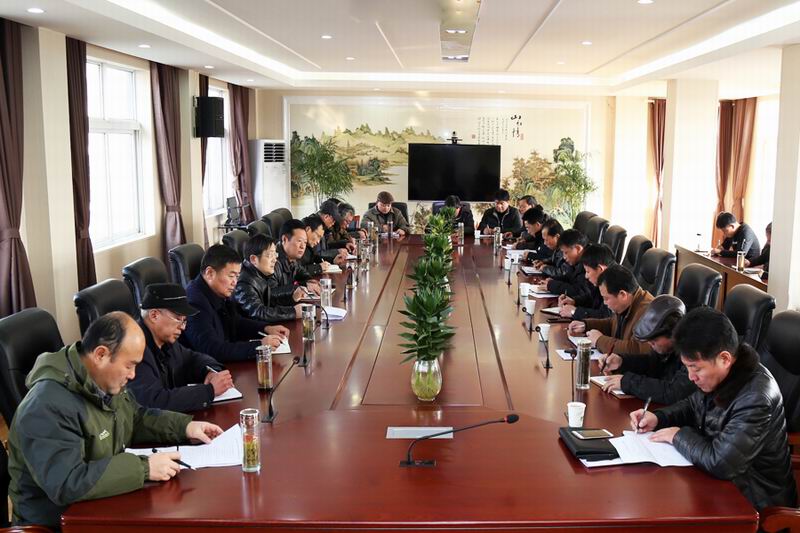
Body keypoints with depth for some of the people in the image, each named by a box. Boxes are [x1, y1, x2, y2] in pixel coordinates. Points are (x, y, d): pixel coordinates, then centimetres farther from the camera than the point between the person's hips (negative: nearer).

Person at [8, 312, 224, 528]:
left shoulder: (106, 381, 1)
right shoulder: (48, 407, -27)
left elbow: (137, 419, 18)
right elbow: (66, 484, -34)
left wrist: (186, 427, 2)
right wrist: (144, 468, -31)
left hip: (107, 505, 8)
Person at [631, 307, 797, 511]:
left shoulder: (755, 398, -31)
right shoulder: (717, 375, -5)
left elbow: (720, 463, -35)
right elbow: (693, 405, 16)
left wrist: (679, 436, -18)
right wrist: (657, 418, -2)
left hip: (752, 500, -7)